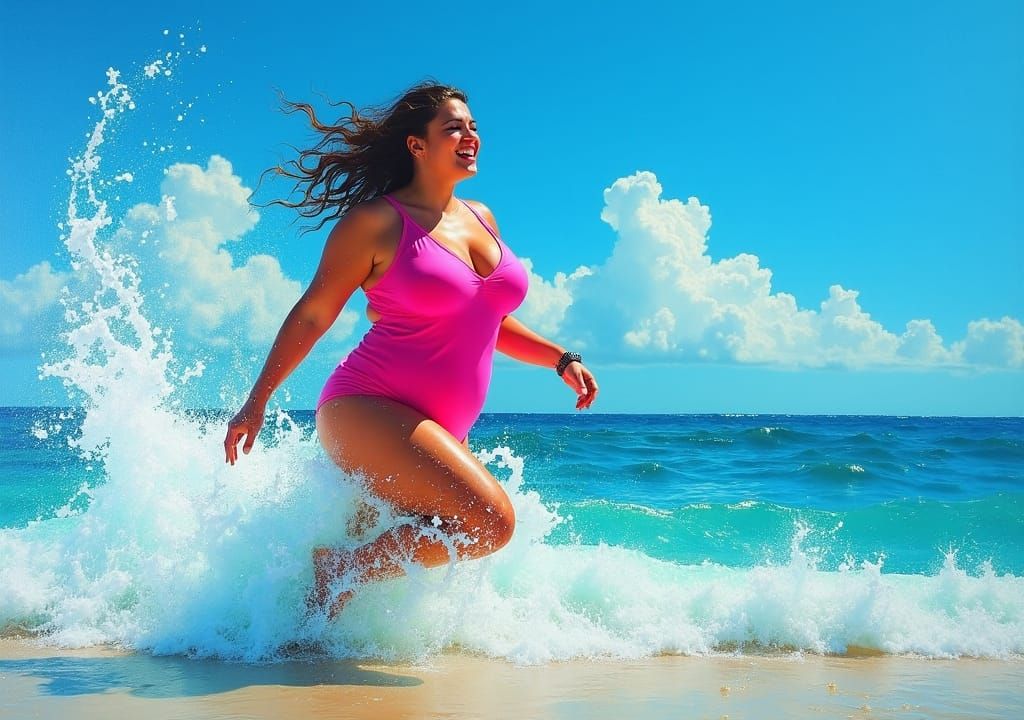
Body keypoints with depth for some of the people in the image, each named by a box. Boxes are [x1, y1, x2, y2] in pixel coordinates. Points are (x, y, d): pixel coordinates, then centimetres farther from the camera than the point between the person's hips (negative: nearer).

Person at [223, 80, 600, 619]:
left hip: (442, 430, 8)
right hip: (368, 411, -8)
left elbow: (490, 321, 23)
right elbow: (312, 314, -3)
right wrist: (258, 400, -3)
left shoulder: (482, 218, 13)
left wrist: (561, 359, 13)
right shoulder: (378, 221, -7)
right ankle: (338, 571, -7)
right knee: (491, 522, -23)